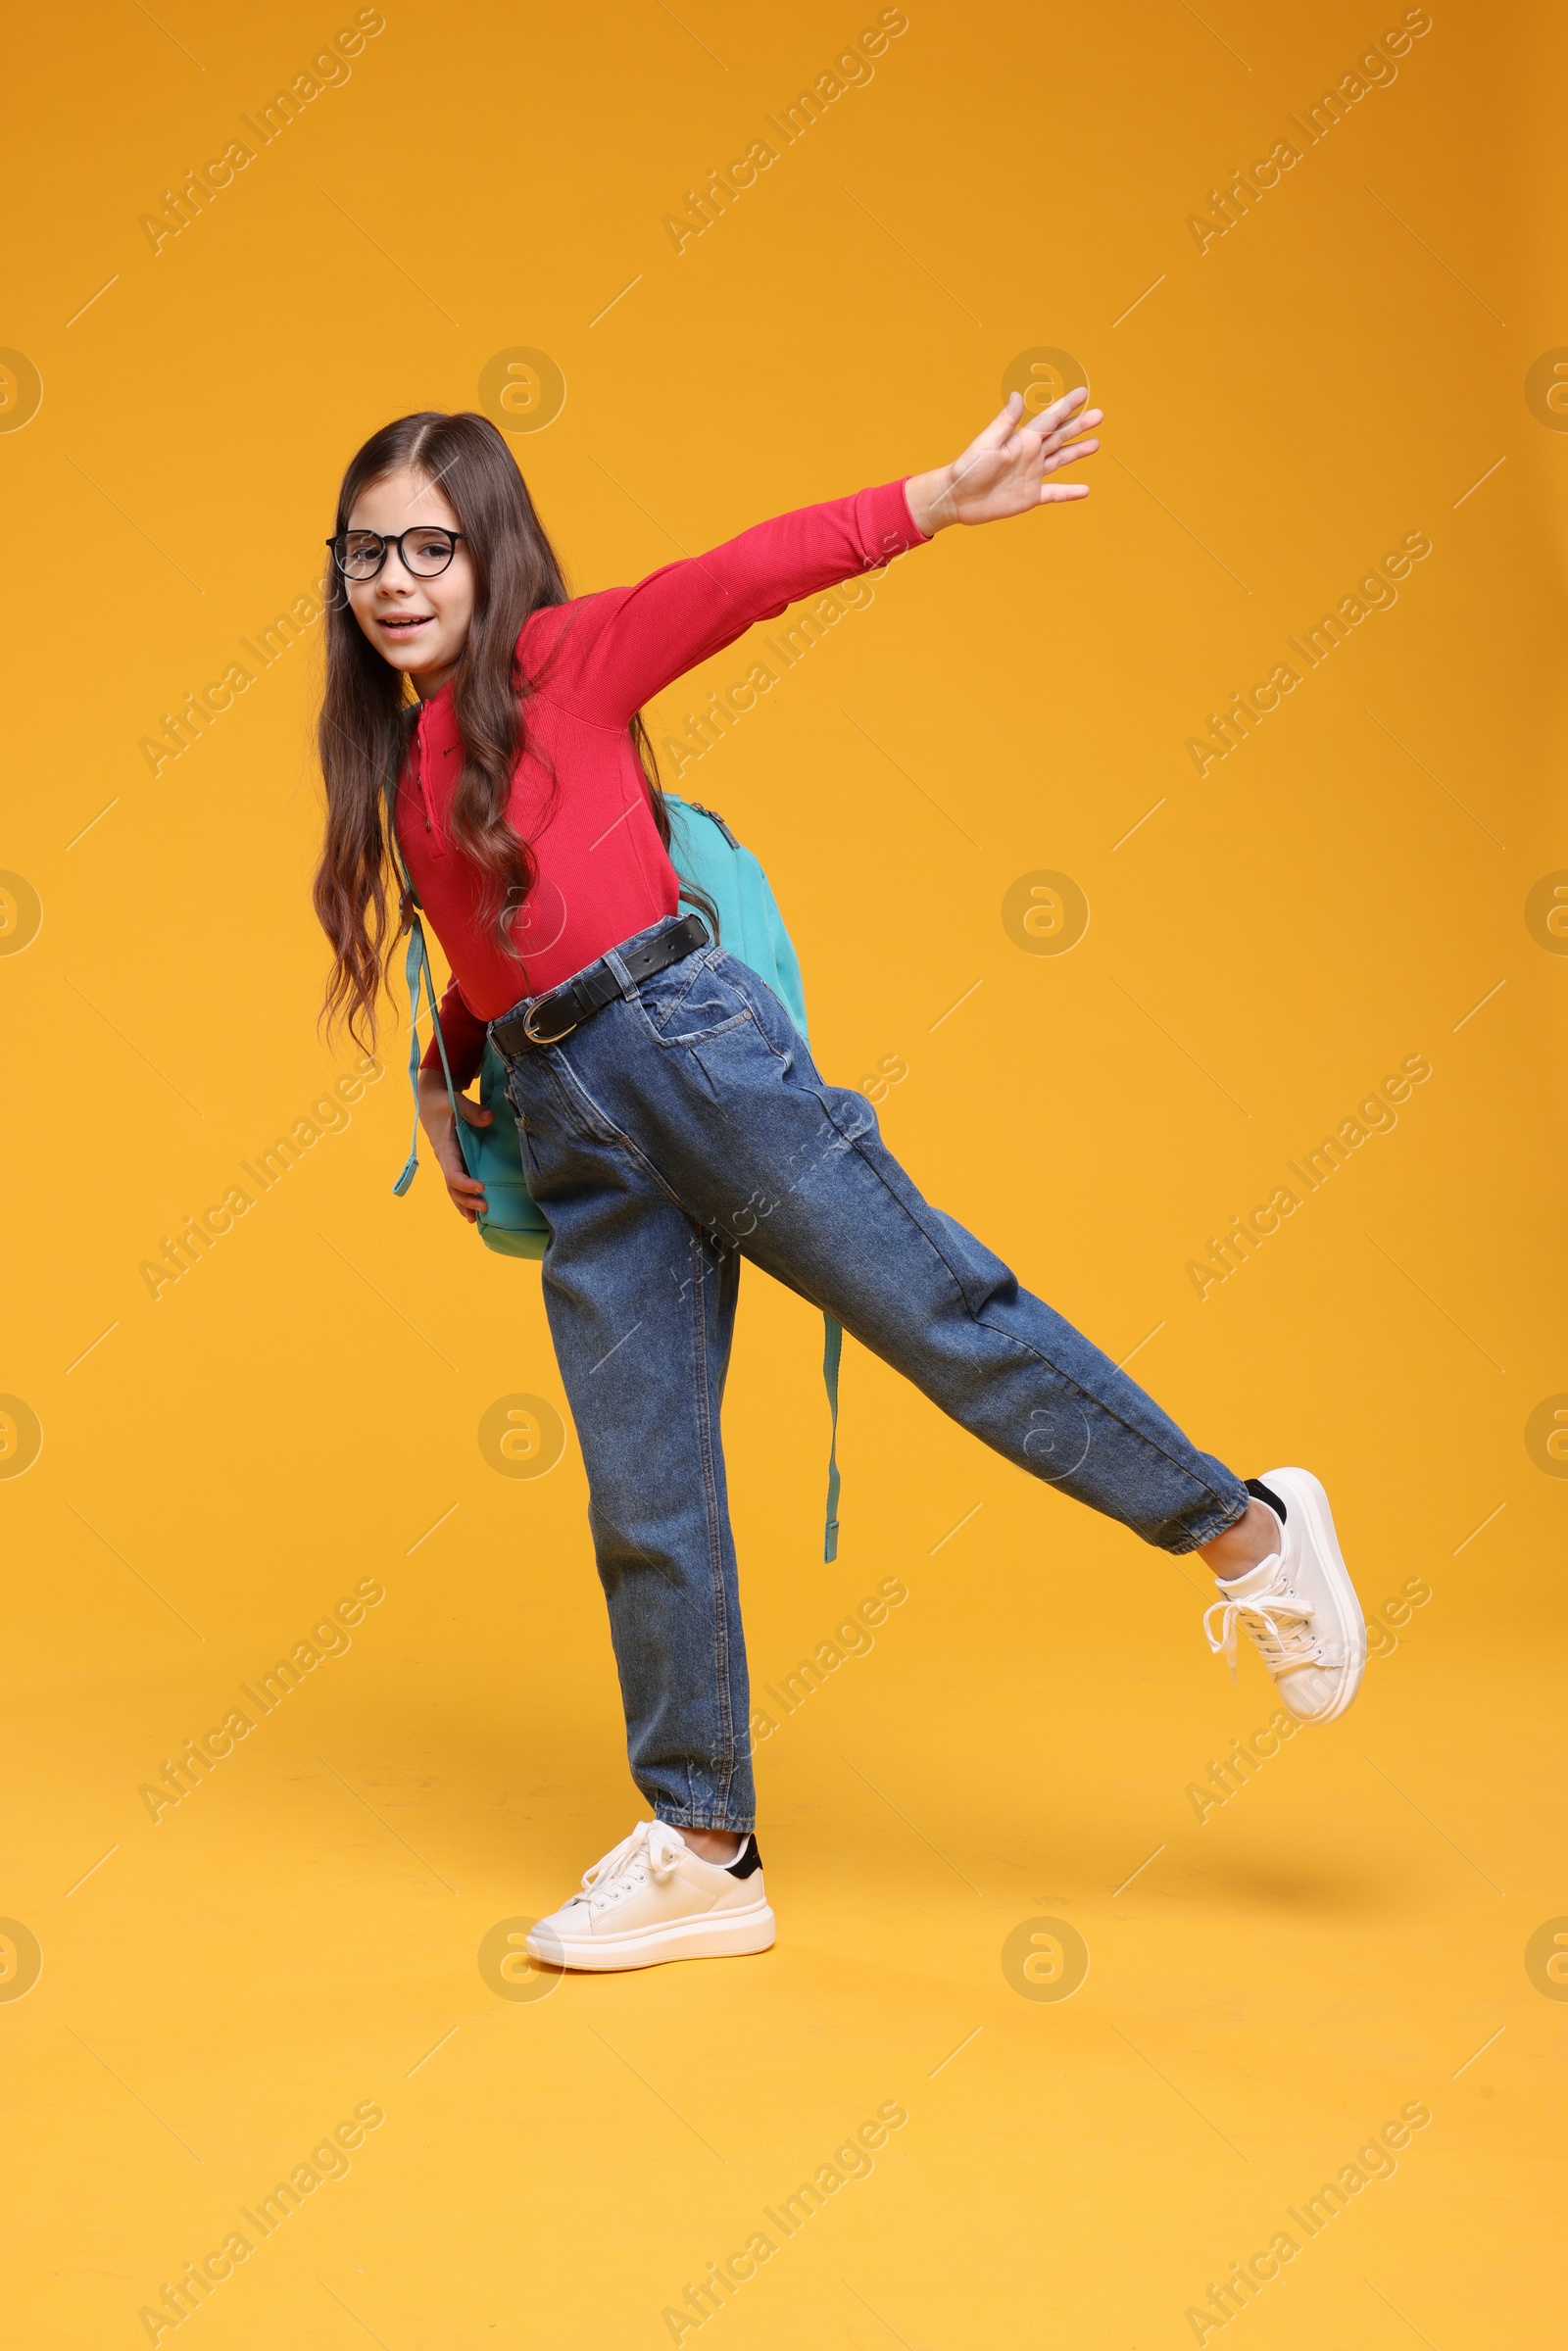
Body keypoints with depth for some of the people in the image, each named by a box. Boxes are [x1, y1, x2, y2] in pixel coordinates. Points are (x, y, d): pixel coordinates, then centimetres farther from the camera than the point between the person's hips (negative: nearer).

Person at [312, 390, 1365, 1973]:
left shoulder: (561, 657, 3)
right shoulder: (400, 759, 20)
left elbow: (752, 574, -7)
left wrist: (942, 499, -17)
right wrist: (443, 1085, 17)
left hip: (684, 1043, -6)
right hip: (569, 1131, 6)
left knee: (949, 1319, -7)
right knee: (645, 1501, 5)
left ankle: (1247, 1534, 11)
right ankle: (702, 1854, 14)